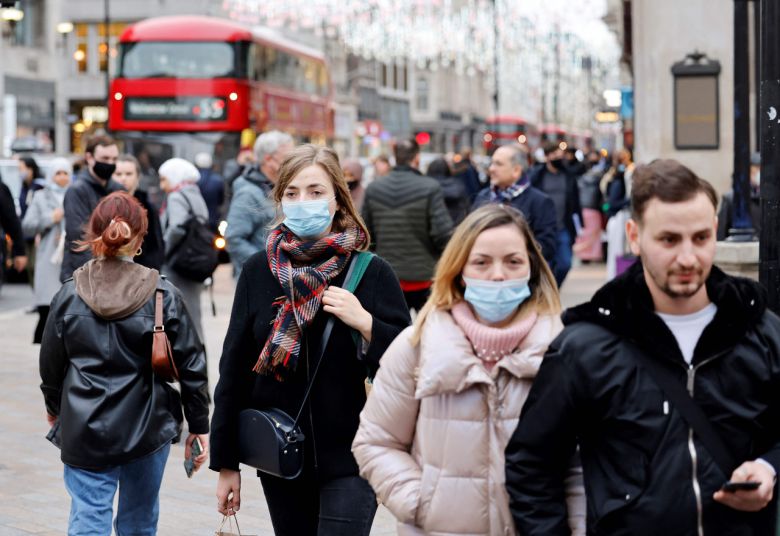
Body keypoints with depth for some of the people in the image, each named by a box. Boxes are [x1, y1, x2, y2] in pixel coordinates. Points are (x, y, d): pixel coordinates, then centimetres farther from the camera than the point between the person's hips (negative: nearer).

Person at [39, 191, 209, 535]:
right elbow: (190, 364, -6)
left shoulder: (69, 296, -5)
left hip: (85, 432, 0)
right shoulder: (162, 294, -9)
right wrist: (199, 424, 6)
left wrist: (54, 407, 26)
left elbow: (51, 364, 6)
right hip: (147, 428, 0)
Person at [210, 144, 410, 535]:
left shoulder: (371, 272, -5)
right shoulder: (258, 271, 2)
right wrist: (226, 463, 5)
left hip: (349, 461, -3)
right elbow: (234, 368, 5)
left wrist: (365, 323, -21)